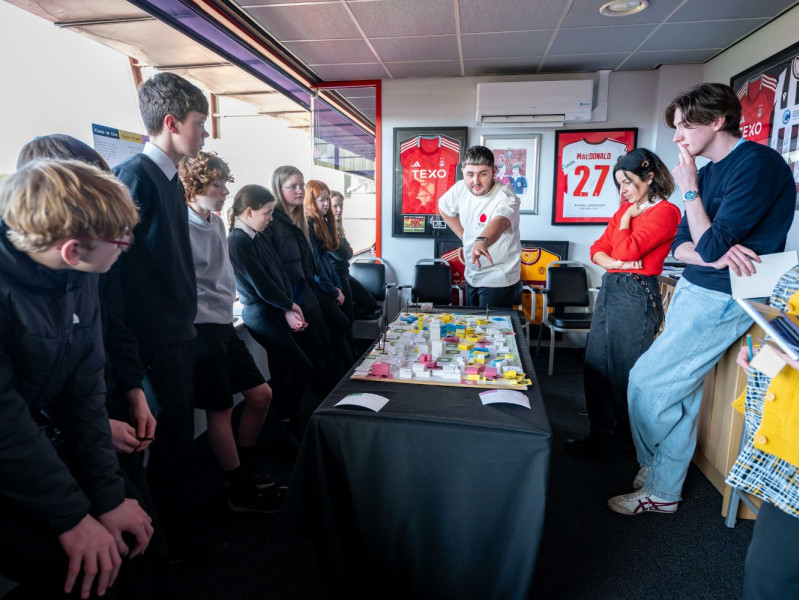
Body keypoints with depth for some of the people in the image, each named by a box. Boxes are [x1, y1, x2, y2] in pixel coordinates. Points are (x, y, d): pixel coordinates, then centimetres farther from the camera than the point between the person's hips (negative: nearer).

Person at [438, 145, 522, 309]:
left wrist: (482, 241, -67)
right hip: (471, 276, 7)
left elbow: (499, 221, -46)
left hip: (498, 281, -7)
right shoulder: (460, 189, -4)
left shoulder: (505, 196, -24)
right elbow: (443, 207, 17)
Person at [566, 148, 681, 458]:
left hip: (636, 294, -8)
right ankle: (602, 436, 21)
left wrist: (626, 217, -2)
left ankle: (625, 439, 20)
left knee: (625, 373, 2)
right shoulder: (626, 209, 16)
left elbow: (627, 250, -18)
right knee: (596, 368, 9)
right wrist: (615, 263, -7)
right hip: (609, 289, 8)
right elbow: (597, 249, 13)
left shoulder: (665, 212, -8)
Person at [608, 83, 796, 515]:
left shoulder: (757, 164, -15)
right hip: (691, 291, 9)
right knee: (678, 396, 12)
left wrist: (689, 189, -12)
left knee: (646, 383, -6)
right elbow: (680, 245, 9)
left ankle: (658, 482, 17)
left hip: (721, 300, -8)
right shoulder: (708, 170, 11)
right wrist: (715, 254, -12)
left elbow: (710, 247, -21)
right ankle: (663, 490, 25)